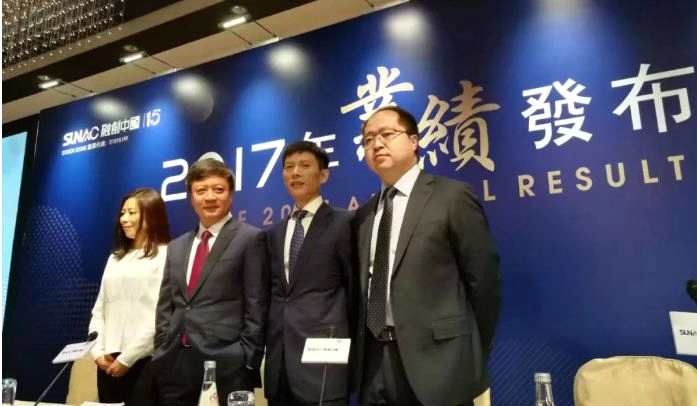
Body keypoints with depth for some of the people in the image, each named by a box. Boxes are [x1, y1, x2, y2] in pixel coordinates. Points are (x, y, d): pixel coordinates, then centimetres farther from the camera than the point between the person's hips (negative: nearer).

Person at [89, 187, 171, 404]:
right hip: (108, 362, 6)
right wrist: (97, 351, 2)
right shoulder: (115, 258, 16)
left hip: (144, 361, -6)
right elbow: (99, 309, 15)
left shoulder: (166, 256, -6)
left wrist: (127, 358, -11)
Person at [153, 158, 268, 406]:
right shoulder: (176, 247, 14)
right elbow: (165, 307, 15)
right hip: (174, 363, 6)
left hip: (226, 365, -5)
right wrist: (160, 355, 7)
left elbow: (256, 306, -9)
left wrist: (247, 363, -11)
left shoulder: (249, 238, -5)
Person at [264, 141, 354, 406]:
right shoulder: (274, 233, 15)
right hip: (279, 359, 6)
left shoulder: (343, 223, -4)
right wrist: (269, 344, 9)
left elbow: (355, 286, -3)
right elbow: (273, 291, 16)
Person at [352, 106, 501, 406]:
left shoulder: (452, 196, -7)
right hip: (374, 362, 5)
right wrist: (363, 351, 9)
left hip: (435, 360, -5)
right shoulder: (364, 216, 10)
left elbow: (483, 279, -6)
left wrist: (471, 356, -1)